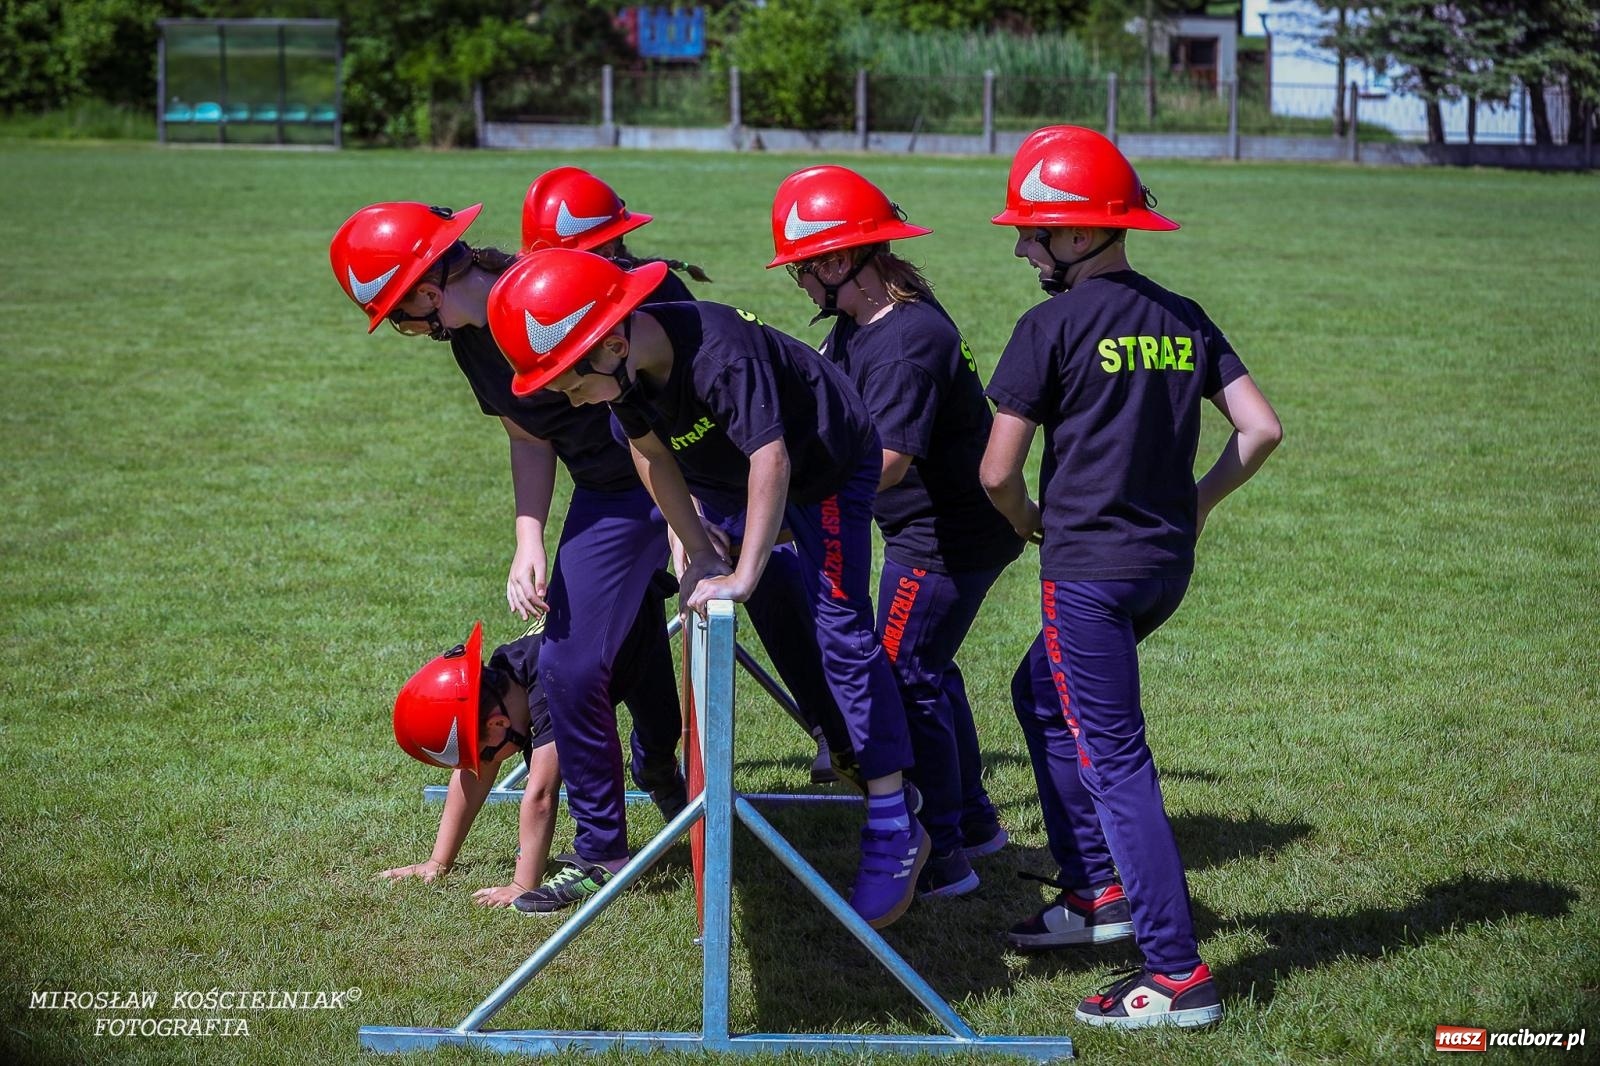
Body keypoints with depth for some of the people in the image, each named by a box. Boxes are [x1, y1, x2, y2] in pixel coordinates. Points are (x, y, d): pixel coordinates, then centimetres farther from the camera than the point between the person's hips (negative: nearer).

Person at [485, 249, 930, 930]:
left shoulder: (721, 354, -41)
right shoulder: (632, 367, -18)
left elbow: (770, 460, -44)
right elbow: (652, 453, -3)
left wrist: (742, 577, -45)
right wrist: (700, 553, -4)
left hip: (828, 470, -8)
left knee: (841, 633, -12)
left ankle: (895, 829, -8)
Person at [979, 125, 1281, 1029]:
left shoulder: (1053, 326, -12)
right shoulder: (1186, 320, 6)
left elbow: (998, 472, -12)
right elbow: (1263, 429, 4)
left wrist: (1033, 525, 8)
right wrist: (1195, 505, 15)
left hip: (1090, 570, -8)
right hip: (1169, 566, 8)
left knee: (1115, 761, -4)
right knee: (1044, 690, 27)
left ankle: (1179, 975, -7)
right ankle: (1097, 890, 29)